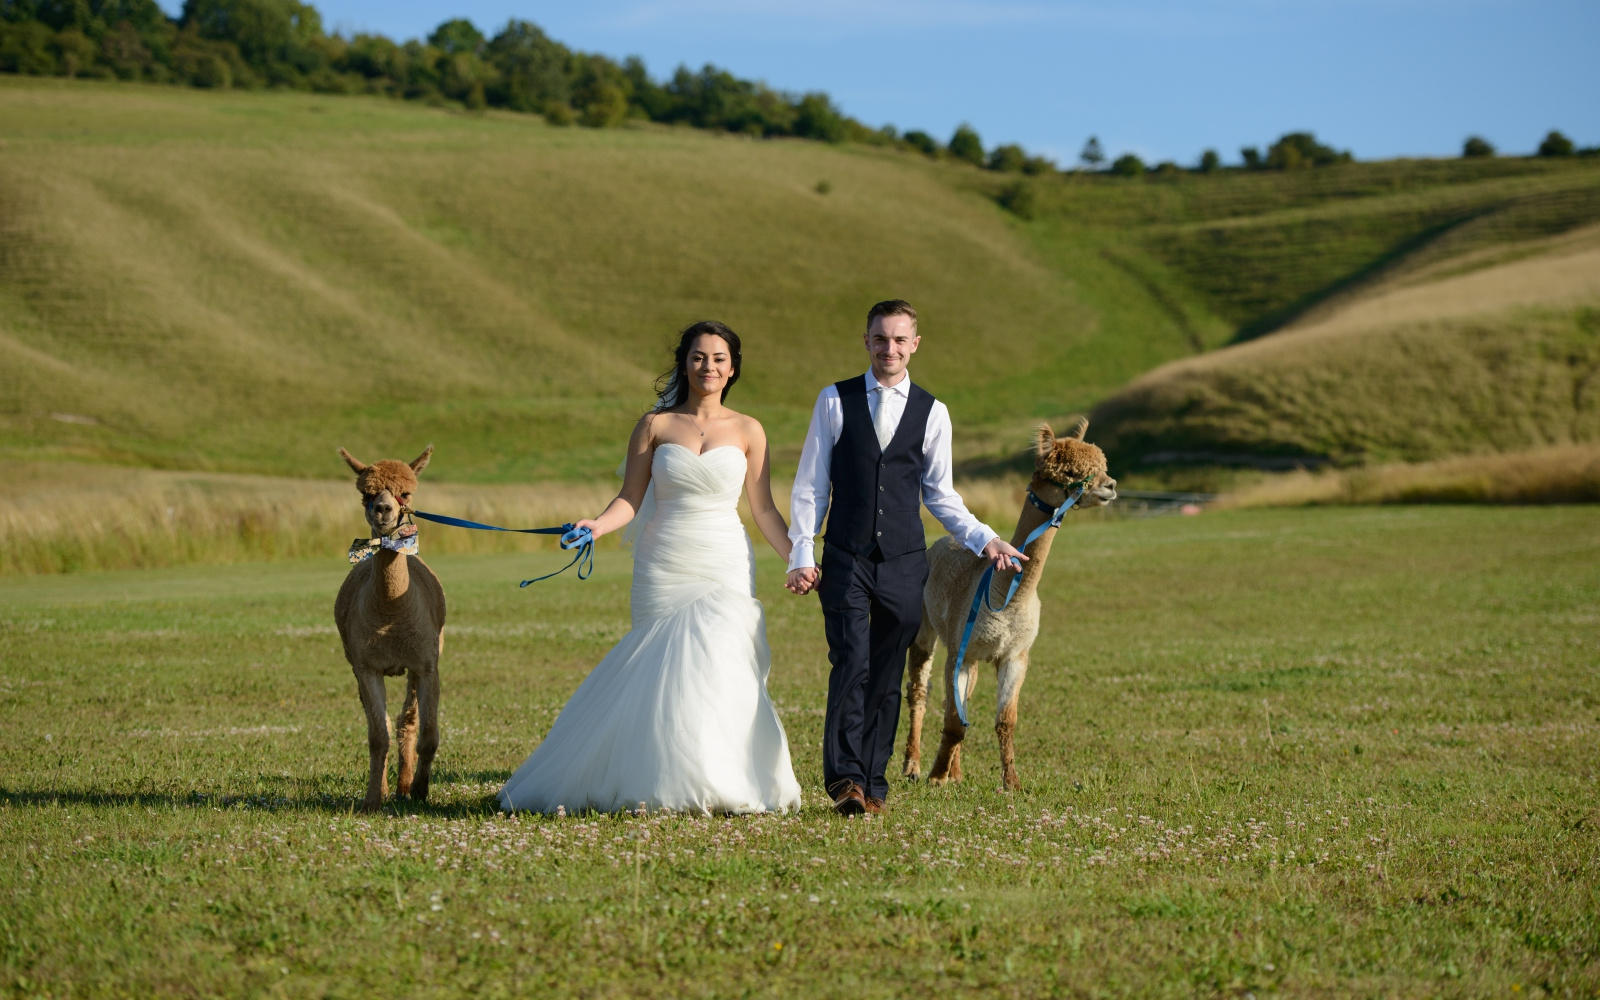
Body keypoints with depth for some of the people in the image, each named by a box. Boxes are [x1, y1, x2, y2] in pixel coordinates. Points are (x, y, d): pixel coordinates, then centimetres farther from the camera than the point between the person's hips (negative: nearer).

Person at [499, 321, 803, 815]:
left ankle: (725, 785, -2)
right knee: (662, 676, -4)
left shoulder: (747, 432, 6)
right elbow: (630, 498, 3)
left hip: (725, 570, 0)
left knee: (716, 667, -13)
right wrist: (597, 525, -16)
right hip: (663, 567, 0)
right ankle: (660, 780, 8)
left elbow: (764, 509, 8)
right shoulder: (654, 425, 5)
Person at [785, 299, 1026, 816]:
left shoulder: (931, 412, 8)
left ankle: (873, 782, 11)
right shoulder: (835, 401, 5)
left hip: (904, 562, 2)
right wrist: (801, 555, -1)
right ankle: (844, 778, -16)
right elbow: (810, 484, 6)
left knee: (888, 676, 3)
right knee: (851, 665, -14)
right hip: (845, 560, -2)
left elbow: (940, 494, 14)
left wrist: (984, 539, 3)